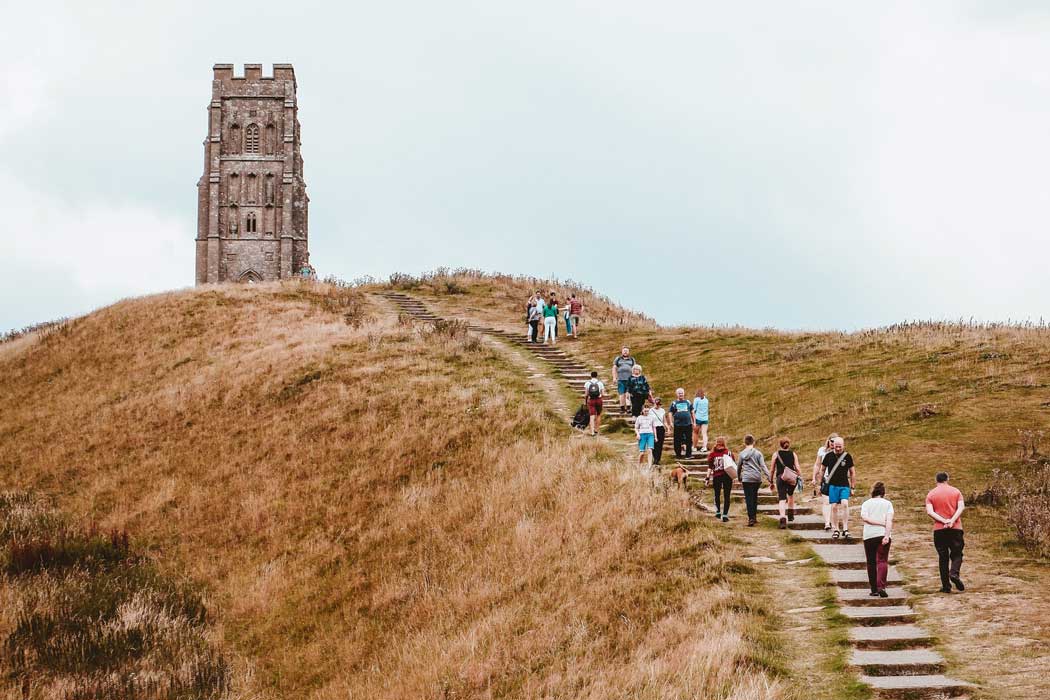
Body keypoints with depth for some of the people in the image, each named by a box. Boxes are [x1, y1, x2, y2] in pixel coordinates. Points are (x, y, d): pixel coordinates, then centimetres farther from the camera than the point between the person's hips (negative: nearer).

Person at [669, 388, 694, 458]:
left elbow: (692, 412, 16)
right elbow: (671, 413, 7)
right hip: (678, 425, -1)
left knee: (689, 440, 0)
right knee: (677, 441, 3)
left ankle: (688, 454, 7)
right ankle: (678, 454, 13)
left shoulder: (688, 402, 11)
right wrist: (671, 422, -5)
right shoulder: (674, 403, 7)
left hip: (688, 424, 1)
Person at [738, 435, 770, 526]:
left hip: (746, 479, -1)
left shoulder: (742, 453, 5)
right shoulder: (758, 453, 2)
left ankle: (751, 518, -10)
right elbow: (763, 467, -4)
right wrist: (770, 479, -6)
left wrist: (739, 478, 29)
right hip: (757, 478, 1)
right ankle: (754, 517, 22)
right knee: (754, 497, 17)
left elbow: (739, 467, 14)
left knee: (748, 498, -1)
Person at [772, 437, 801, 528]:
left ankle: (783, 519, -25)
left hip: (781, 477, -2)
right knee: (791, 494, 29)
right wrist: (801, 478, 7)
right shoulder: (793, 454, 6)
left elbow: (772, 470, 7)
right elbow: (797, 468, -1)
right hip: (792, 478, 2)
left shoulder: (776, 454, 5)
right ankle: (791, 515, 35)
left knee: (782, 499, -7)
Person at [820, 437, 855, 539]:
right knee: (834, 507, -2)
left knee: (844, 504, -19)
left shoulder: (847, 456, 2)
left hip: (844, 485, -1)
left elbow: (852, 472, 10)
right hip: (832, 485, 1)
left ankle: (845, 529, -14)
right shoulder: (828, 456, 2)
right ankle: (835, 530, 9)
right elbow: (823, 469, 15)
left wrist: (852, 487, 9)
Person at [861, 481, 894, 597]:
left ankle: (874, 589, 10)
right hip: (883, 535, -1)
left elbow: (864, 517, -10)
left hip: (869, 536, 1)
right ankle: (881, 587, -24)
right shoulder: (887, 504, 6)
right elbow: (889, 520, -7)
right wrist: (887, 535, -15)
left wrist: (879, 523, -8)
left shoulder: (866, 504, 7)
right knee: (882, 561, -5)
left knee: (871, 563, 10)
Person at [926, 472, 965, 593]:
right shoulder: (955, 491, 5)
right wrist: (952, 521, -15)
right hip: (955, 528, 0)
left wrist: (943, 521, -14)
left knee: (943, 557, 6)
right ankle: (954, 573, -20)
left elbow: (929, 512, -9)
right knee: (957, 554, 9)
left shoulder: (931, 494, 4)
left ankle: (946, 586, 3)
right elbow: (961, 507, -8)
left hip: (939, 529, 0)